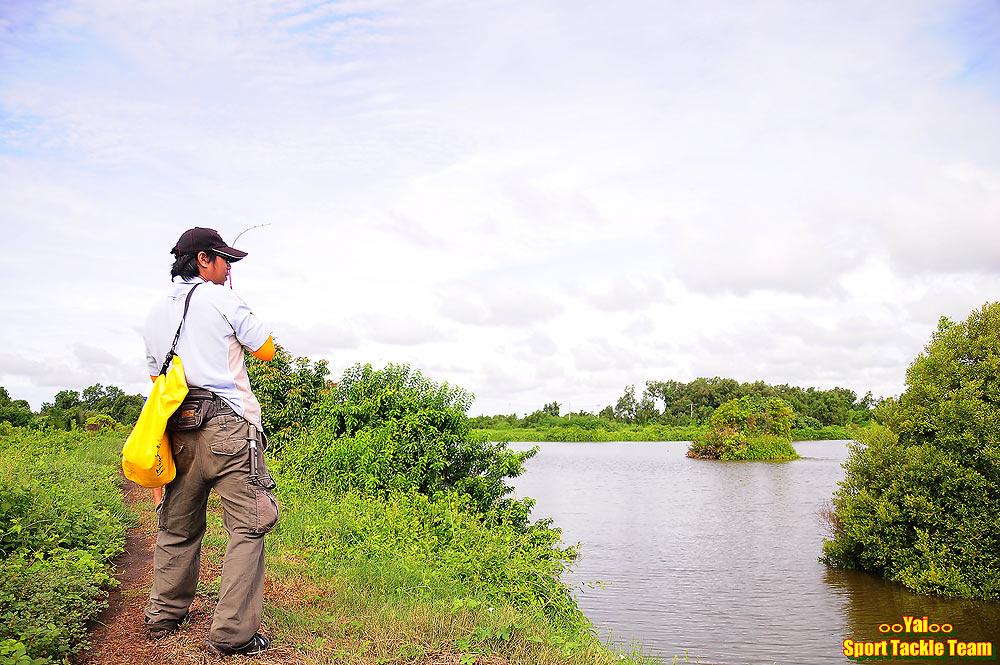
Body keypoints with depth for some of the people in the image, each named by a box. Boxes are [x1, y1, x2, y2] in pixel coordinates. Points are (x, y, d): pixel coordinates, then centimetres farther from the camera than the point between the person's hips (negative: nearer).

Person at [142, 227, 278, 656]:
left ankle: (162, 616, 29)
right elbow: (266, 351, 3)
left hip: (179, 432, 7)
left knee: (178, 527, 18)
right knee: (247, 528, -4)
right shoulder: (220, 299, -3)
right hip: (228, 428, -7)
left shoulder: (156, 314, 16)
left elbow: (156, 379, 22)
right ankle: (231, 635, -6)